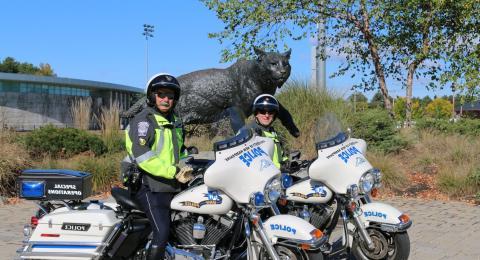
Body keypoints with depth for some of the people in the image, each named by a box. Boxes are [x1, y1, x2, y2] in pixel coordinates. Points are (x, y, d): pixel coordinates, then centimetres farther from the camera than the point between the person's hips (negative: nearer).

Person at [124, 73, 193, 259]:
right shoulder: (143, 120, -11)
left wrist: (187, 167, 9)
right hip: (151, 188, -9)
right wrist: (173, 171, -24)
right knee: (162, 233, -20)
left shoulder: (175, 122, 17)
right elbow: (142, 156, -23)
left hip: (172, 187, 9)